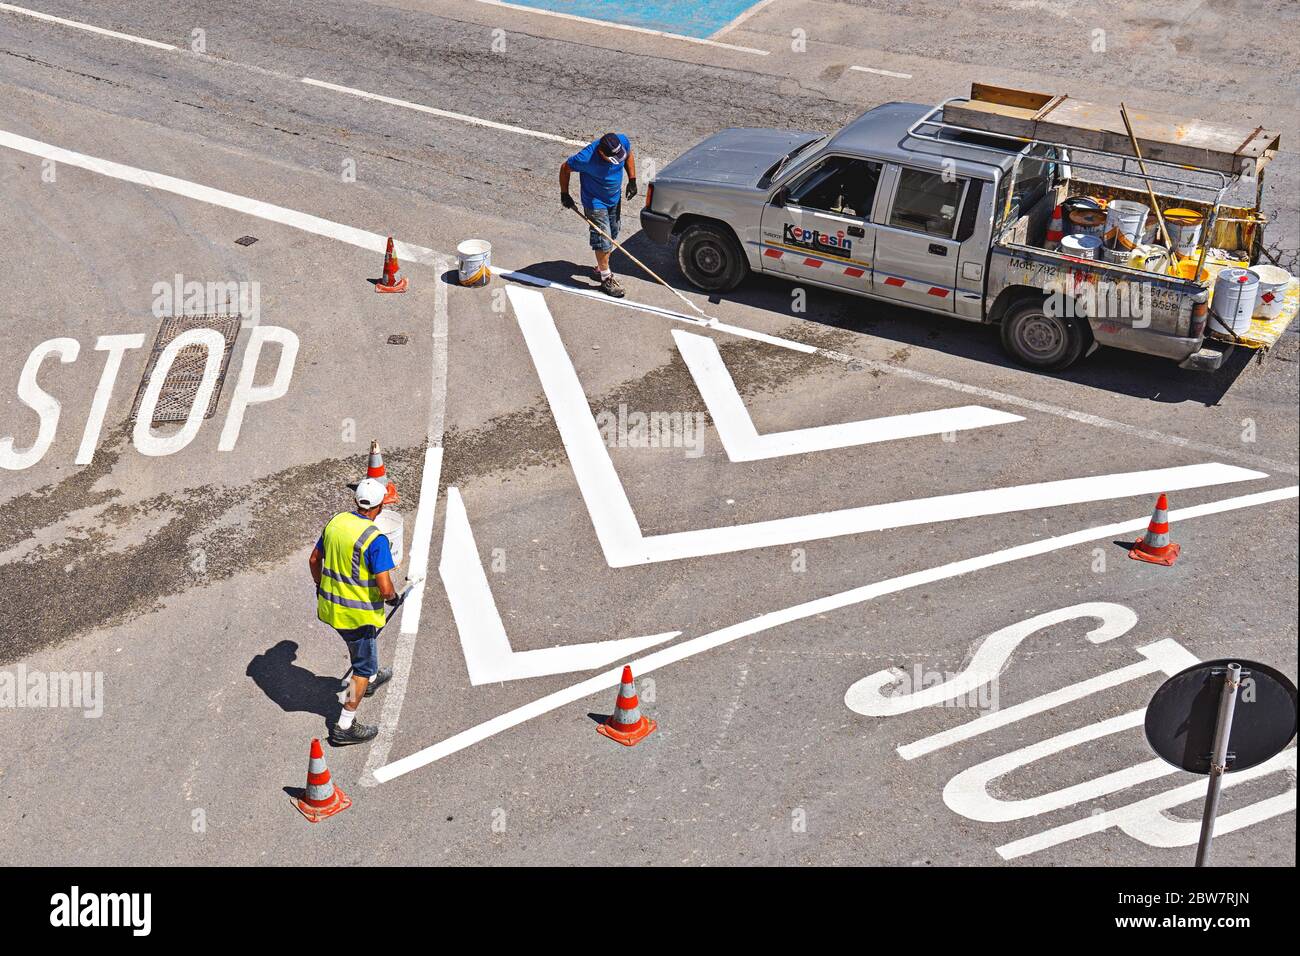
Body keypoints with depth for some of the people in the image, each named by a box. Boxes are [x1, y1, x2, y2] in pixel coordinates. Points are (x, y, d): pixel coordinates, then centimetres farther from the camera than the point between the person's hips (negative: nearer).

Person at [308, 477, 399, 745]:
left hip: (330, 605, 7)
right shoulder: (375, 539, -25)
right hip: (359, 613, -7)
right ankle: (344, 727, 15)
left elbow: (314, 559, 9)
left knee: (365, 644, 34)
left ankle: (371, 678, 60)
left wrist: (321, 586, 27)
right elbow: (385, 588, -25)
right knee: (363, 666, 10)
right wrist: (393, 597, -2)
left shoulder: (336, 521, -4)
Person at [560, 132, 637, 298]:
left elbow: (629, 155, 2)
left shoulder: (622, 141, -23)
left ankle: (601, 267, 42)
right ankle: (606, 279, 11)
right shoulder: (586, 158, -36)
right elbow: (565, 168, -18)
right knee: (603, 240, -4)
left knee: (612, 235, 20)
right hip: (595, 203, -6)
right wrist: (564, 194, -9)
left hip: (615, 199, 6)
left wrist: (632, 180, 0)